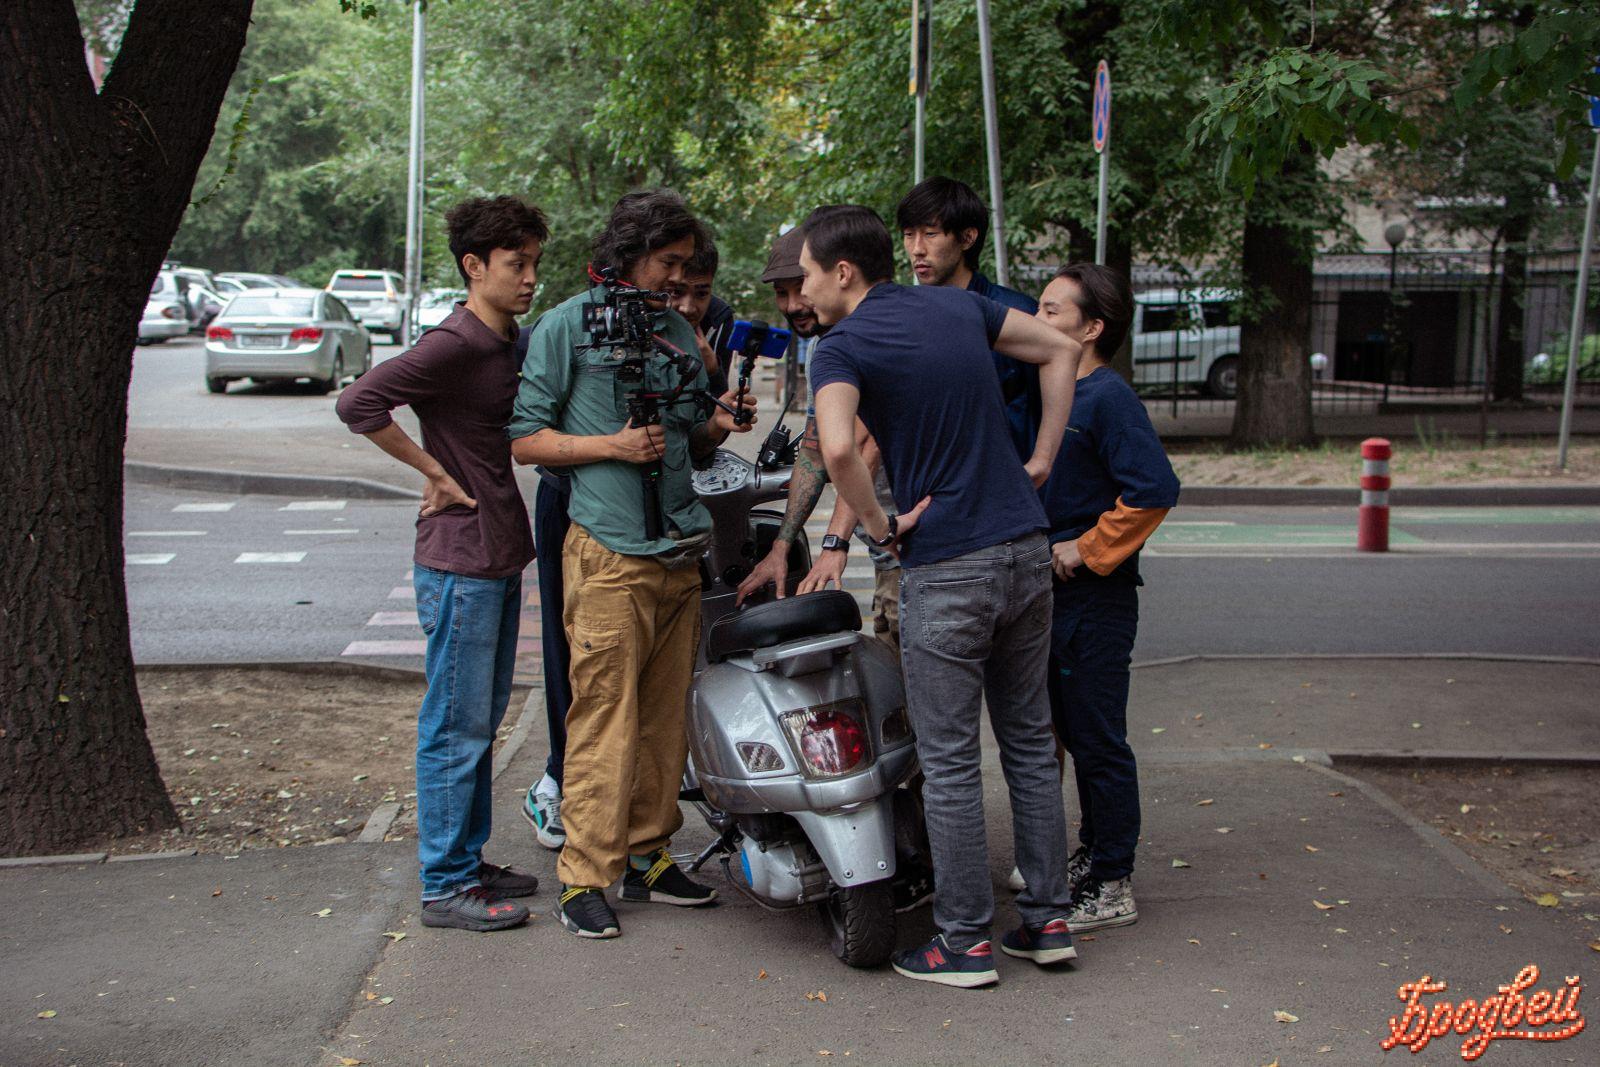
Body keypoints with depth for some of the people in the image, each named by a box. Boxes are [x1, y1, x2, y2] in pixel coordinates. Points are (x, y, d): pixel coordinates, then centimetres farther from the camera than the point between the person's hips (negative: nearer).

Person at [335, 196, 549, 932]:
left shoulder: (510, 342, 12)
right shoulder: (453, 344, -17)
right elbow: (359, 403, -27)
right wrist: (437, 473, -20)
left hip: (500, 558, 9)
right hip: (460, 560, -9)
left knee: (482, 721, 16)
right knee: (456, 726, -3)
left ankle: (468, 860, 27)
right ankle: (445, 885, 5)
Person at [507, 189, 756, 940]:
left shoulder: (679, 332, 18)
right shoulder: (566, 326, -1)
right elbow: (523, 437, -4)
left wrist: (718, 427, 3)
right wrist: (612, 444, -14)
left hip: (682, 548, 7)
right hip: (610, 552, -6)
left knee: (666, 714, 10)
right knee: (606, 717, -8)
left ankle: (649, 856, 20)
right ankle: (584, 876, -2)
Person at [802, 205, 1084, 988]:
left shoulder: (843, 348, -10)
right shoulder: (958, 306, 10)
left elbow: (838, 448, -29)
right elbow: (1060, 350, 19)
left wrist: (879, 527, -13)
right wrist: (1039, 462, 17)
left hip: (946, 567, -7)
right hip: (1026, 547, 7)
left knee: (949, 760, 3)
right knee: (1029, 740, 15)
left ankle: (964, 942, 9)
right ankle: (1048, 919, 22)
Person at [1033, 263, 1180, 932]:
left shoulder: (1108, 397, -16)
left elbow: (1155, 489, -25)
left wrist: (1086, 549, -19)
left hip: (1096, 598, -9)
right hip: (1055, 594, 9)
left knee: (1098, 742, -3)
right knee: (1075, 733, 18)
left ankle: (1111, 888, 5)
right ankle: (1092, 853, 32)